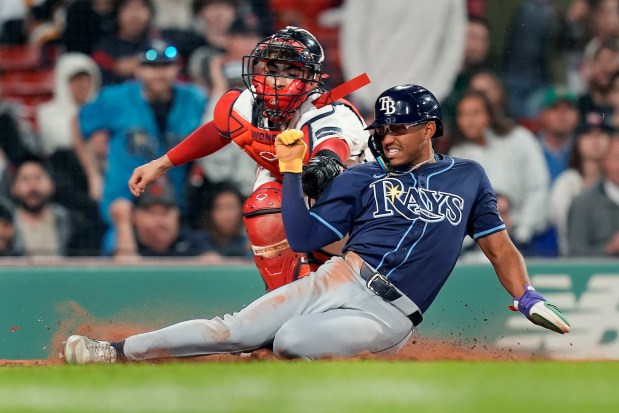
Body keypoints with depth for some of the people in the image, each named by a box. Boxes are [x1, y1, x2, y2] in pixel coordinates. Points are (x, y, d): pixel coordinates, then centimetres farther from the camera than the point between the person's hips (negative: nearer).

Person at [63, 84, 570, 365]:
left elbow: (498, 244, 12)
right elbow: (303, 237, 6)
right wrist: (292, 168, -1)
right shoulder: (363, 179, 12)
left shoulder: (468, 177, 12)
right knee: (238, 329, -12)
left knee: (291, 340, -29)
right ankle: (118, 352, -9)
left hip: (388, 317, -3)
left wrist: (527, 298, -3)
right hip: (340, 280, 3)